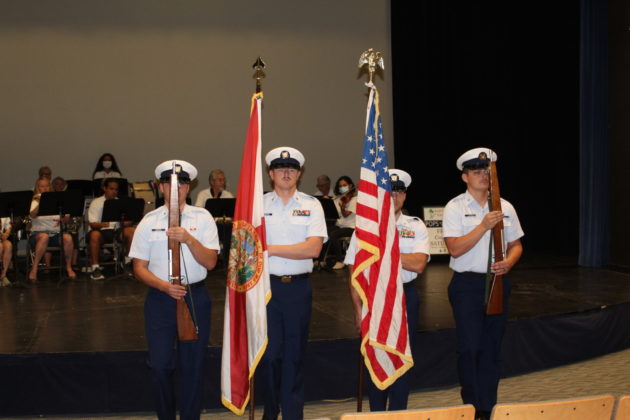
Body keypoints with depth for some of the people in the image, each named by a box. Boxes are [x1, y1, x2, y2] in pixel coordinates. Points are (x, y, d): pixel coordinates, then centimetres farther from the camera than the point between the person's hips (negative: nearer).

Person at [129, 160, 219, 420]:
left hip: (195, 297, 0)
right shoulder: (149, 222, 3)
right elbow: (139, 268, 0)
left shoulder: (203, 218, 2)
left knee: (193, 366, 8)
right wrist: (165, 286, -16)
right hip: (160, 298, 0)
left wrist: (188, 239, -21)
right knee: (160, 365, 0)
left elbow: (210, 262, -5)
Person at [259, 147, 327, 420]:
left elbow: (313, 248, -8)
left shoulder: (311, 205, 4)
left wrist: (272, 249, -11)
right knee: (270, 353, 1)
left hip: (299, 287, 1)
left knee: (295, 354, 8)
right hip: (266, 285, -1)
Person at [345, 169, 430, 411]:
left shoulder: (416, 227, 3)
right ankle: (376, 413, 21)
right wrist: (358, 309, -6)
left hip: (405, 297, 0)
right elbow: (354, 271, 0)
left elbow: (418, 264, -13)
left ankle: (398, 413, 21)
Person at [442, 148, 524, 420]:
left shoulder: (505, 208, 9)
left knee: (492, 348, 8)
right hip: (467, 285, -4)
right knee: (470, 347, -5)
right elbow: (455, 249, -14)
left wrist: (508, 262, -8)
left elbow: (515, 245, 14)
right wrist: (484, 226, -20)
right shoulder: (455, 208, -5)